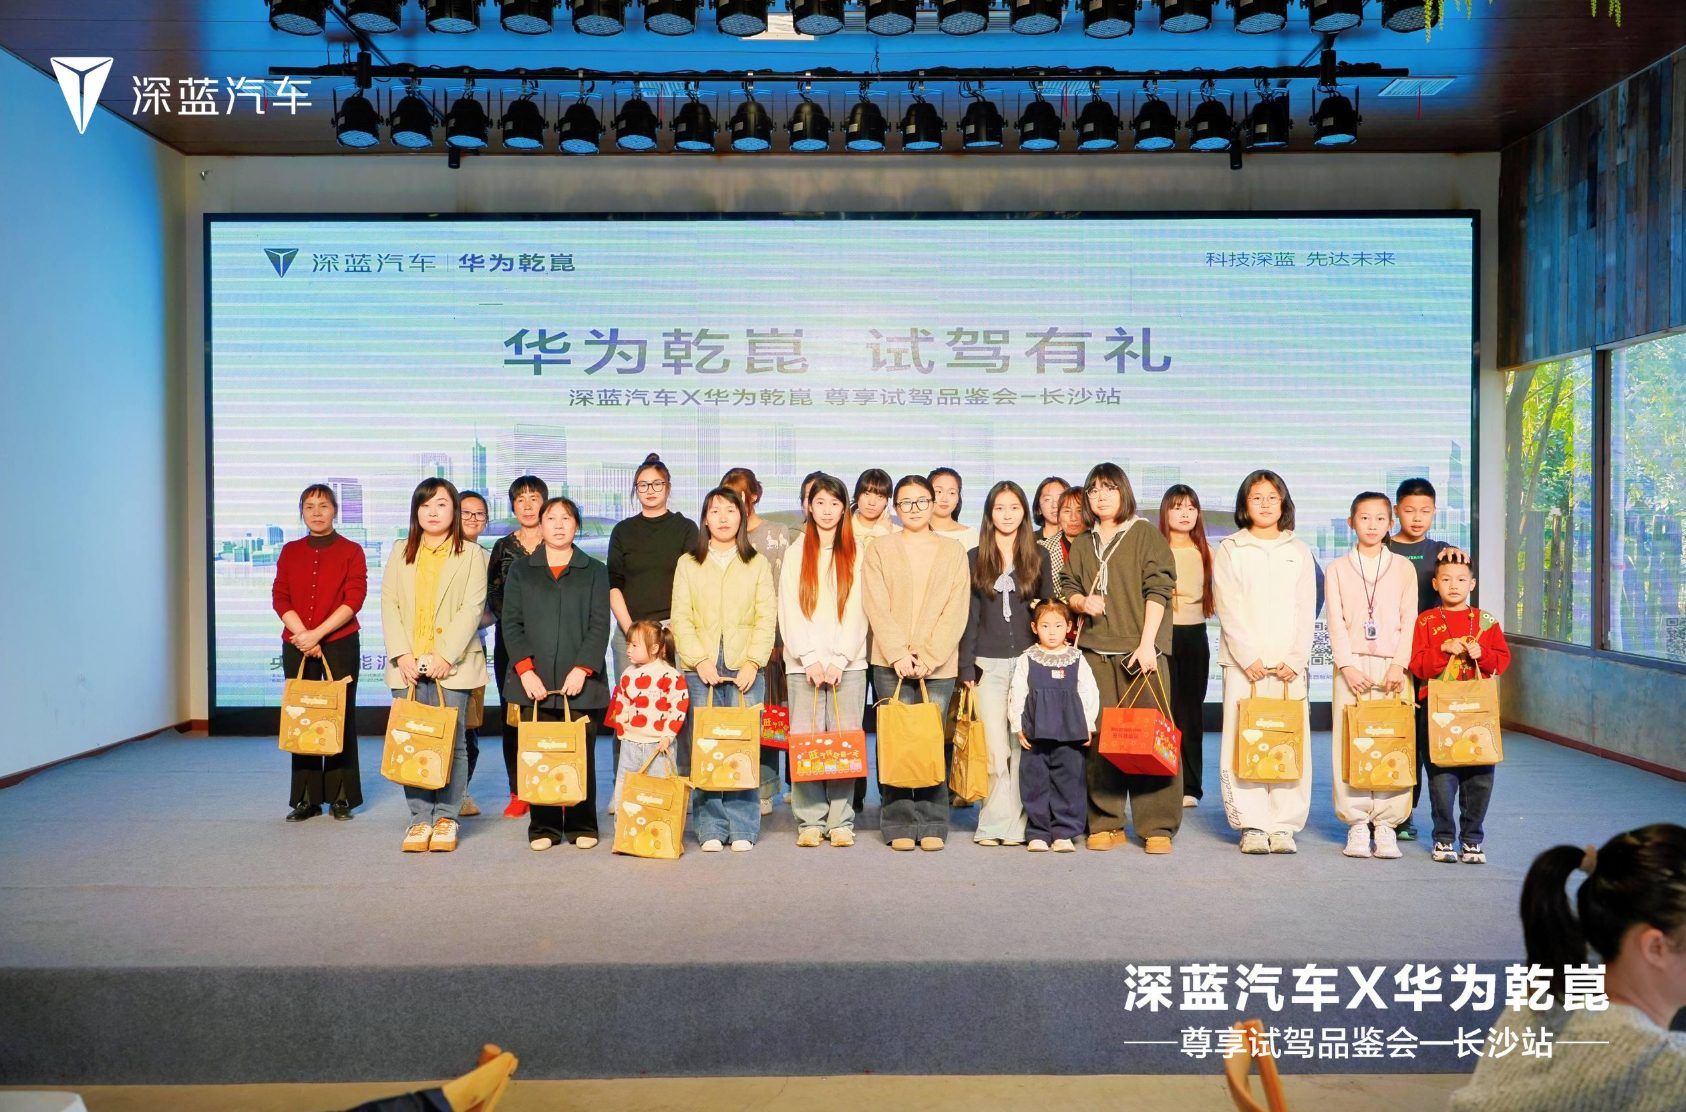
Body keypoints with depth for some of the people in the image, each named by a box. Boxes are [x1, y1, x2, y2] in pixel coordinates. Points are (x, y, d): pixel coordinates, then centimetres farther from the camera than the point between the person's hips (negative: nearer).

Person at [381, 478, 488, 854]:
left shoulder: (471, 555, 5)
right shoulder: (401, 554, 15)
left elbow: (472, 609, -4)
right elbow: (389, 604, 7)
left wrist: (445, 655, -12)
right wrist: (401, 654, -6)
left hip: (452, 665, -2)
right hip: (408, 666, 3)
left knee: (451, 743, 0)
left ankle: (446, 817, 10)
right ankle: (420, 819, 8)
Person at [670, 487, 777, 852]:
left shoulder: (758, 564, 11)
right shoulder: (688, 564, 11)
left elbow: (766, 618, 4)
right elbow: (680, 619, 4)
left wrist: (753, 661, -8)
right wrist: (700, 660, -8)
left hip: (745, 670, 0)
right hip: (699, 670, 0)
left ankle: (742, 829, 5)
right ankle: (711, 829, 5)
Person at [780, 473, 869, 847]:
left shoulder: (857, 553, 9)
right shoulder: (796, 552, 11)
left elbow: (857, 610, 2)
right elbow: (790, 610, 4)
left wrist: (838, 660, -8)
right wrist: (811, 659, -6)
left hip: (848, 662, 0)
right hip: (803, 662, 0)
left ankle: (841, 821, 5)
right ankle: (810, 821, 5)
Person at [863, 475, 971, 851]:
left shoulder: (953, 552, 11)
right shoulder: (879, 549, 9)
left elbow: (955, 612, 2)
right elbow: (877, 608, 0)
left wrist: (928, 657, -9)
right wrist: (898, 653, -12)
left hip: (939, 664, 1)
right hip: (890, 663, 0)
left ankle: (932, 825, 7)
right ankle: (899, 825, 6)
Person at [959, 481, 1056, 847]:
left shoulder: (1039, 556, 8)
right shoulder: (975, 558, 8)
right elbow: (969, 616, 7)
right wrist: (967, 668, 1)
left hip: (1030, 660, 0)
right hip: (989, 664, 0)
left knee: (1025, 747, -1)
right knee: (996, 750, -3)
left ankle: (1018, 824, 7)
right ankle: (996, 823, 6)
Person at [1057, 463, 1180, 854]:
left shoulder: (1145, 534, 3)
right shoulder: (1083, 545, 17)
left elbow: (1158, 589, -4)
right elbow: (1068, 586, 22)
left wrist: (1147, 642, -13)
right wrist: (1081, 601, -2)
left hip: (1141, 649, -4)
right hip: (1096, 650, 4)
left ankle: (1158, 826, 2)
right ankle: (1105, 823, 11)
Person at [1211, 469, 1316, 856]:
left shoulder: (1299, 551, 14)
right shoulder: (1229, 550, 8)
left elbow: (1306, 611, 8)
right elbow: (1228, 610, 0)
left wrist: (1294, 660, -5)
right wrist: (1248, 658, -10)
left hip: (1290, 664, 2)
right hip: (1243, 661, -1)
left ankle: (1284, 826, 3)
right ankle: (1252, 826, 0)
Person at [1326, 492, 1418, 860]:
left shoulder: (1403, 568, 10)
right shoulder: (1337, 569, 8)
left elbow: (1409, 620, 3)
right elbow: (1336, 622, 1)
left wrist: (1399, 665, -8)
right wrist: (1347, 665, -10)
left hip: (1391, 667, 0)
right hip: (1352, 666, 0)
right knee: (1350, 743, -2)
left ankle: (1386, 823, 4)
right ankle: (1356, 823, 5)